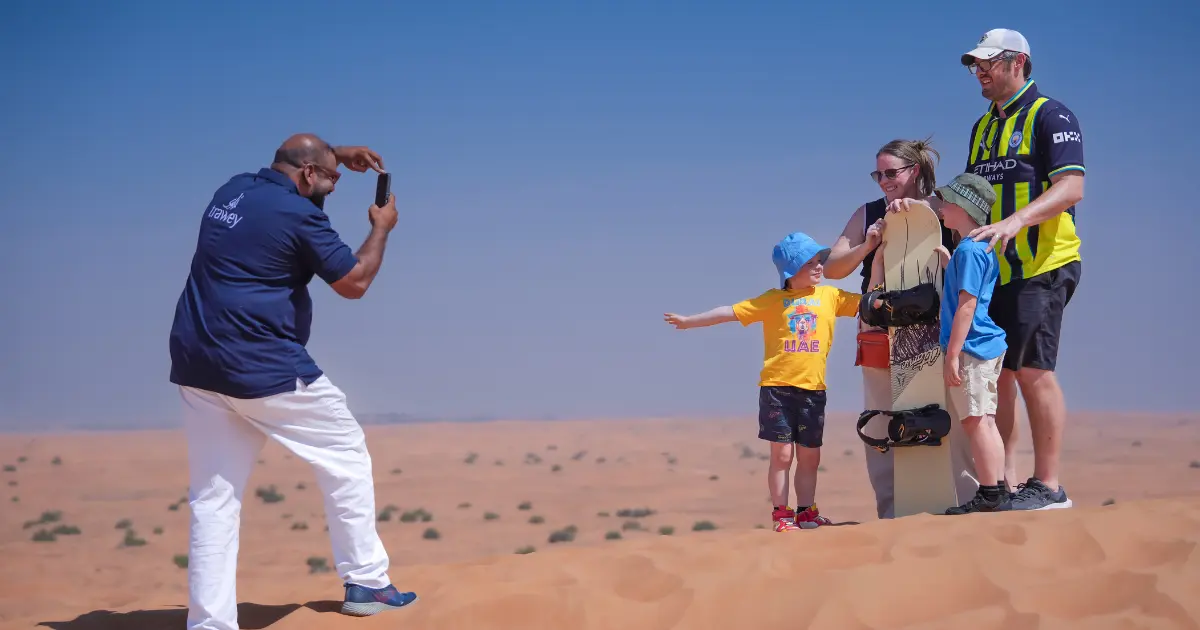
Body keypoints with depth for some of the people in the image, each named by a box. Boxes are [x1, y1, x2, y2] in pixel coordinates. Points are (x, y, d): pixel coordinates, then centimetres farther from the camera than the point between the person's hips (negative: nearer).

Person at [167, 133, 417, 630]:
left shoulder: (232, 190, 14)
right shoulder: (297, 213, -9)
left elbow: (288, 172, 39)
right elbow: (354, 282, -2)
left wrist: (337, 155, 32)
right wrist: (381, 228, 11)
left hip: (196, 366, 7)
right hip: (264, 369, -7)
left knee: (213, 497, 6)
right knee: (346, 455, 12)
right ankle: (366, 584, 17)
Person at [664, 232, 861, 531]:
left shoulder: (830, 296, 7)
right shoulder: (773, 300, 1)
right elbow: (730, 312, 1)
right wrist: (690, 320, -1)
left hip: (813, 389, 3)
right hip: (777, 387, -2)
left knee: (810, 456, 7)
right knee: (782, 453, -2)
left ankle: (806, 513, 16)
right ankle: (781, 515, 4)